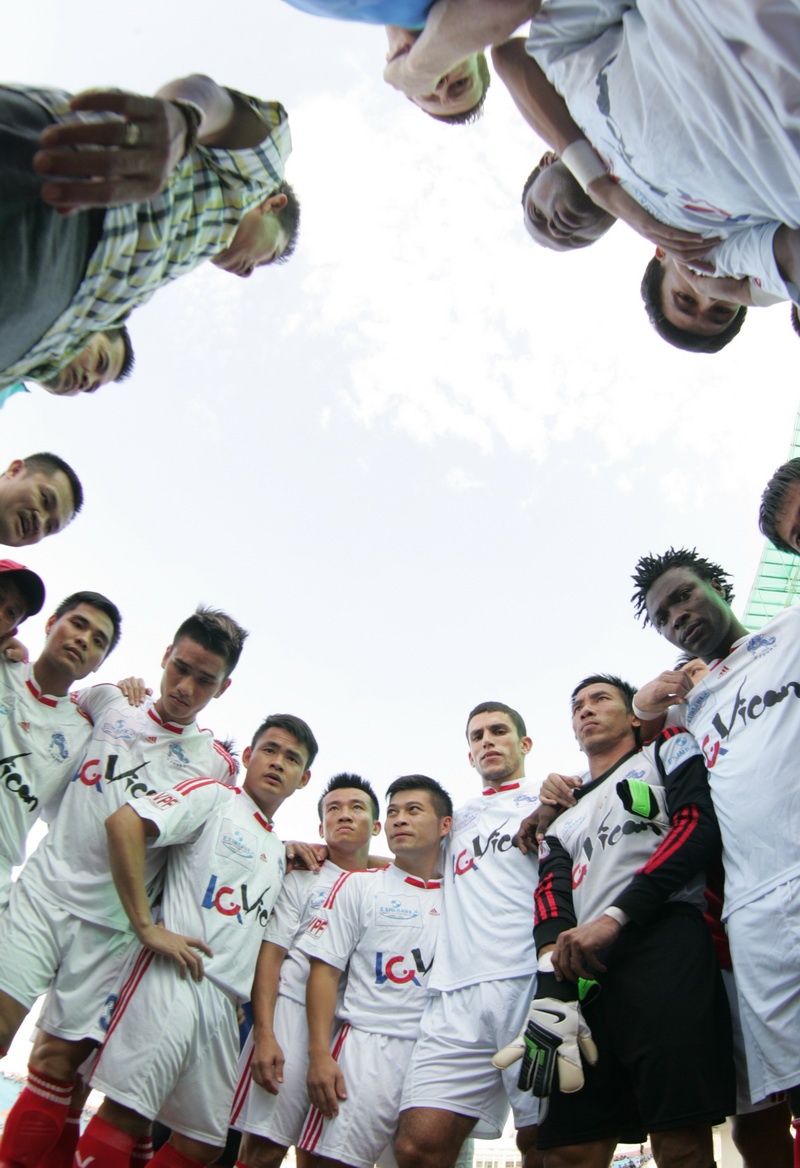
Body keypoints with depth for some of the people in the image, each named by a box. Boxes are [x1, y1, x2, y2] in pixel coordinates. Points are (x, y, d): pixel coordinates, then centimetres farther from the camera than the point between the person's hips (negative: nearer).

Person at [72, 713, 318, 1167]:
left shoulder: (279, 852, 23)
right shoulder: (213, 797, 0)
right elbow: (124, 822, -17)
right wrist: (146, 926, -17)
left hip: (227, 1001, 7)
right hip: (177, 977, -7)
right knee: (126, 1114, -12)